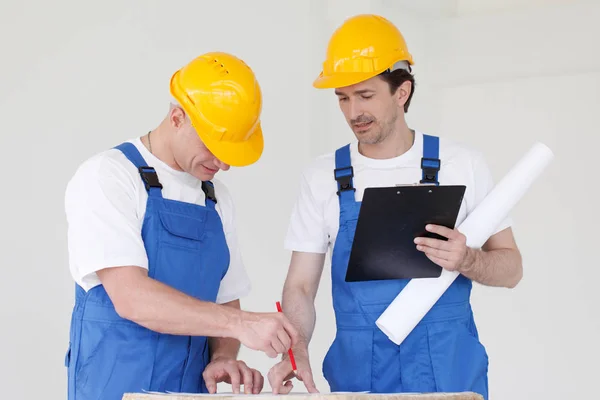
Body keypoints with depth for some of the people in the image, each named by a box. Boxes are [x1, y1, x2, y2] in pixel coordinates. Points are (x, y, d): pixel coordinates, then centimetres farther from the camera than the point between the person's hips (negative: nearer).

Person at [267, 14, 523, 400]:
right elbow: (301, 286, 1)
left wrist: (467, 260, -19)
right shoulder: (323, 176, -1)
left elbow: (510, 267, 2)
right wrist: (296, 350, -18)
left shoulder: (462, 164, -3)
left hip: (450, 369, 0)